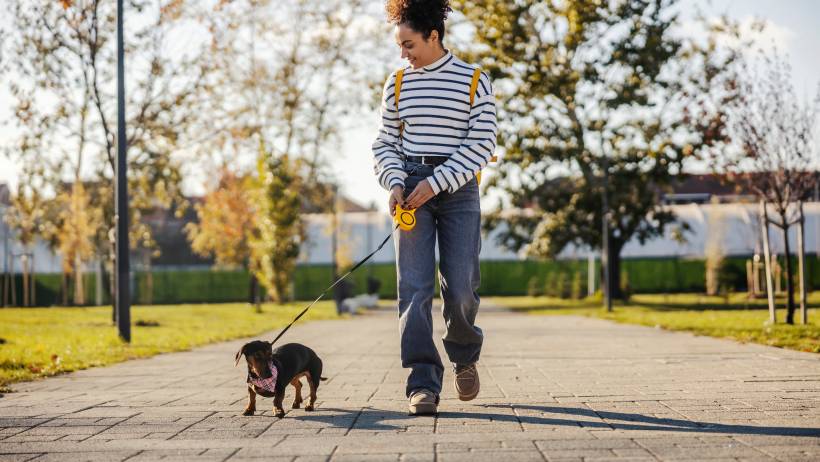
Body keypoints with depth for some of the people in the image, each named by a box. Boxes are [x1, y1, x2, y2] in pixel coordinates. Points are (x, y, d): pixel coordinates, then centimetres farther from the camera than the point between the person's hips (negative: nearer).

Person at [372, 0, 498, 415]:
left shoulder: (474, 81, 0)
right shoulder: (398, 84, 10)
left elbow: (482, 143, -6)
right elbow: (385, 143, 14)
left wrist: (435, 182, -14)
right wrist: (394, 183, -5)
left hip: (458, 189, -2)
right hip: (411, 190, 2)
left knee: (460, 287, -3)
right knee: (414, 287, -9)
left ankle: (464, 356, 28)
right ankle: (423, 384, -10)